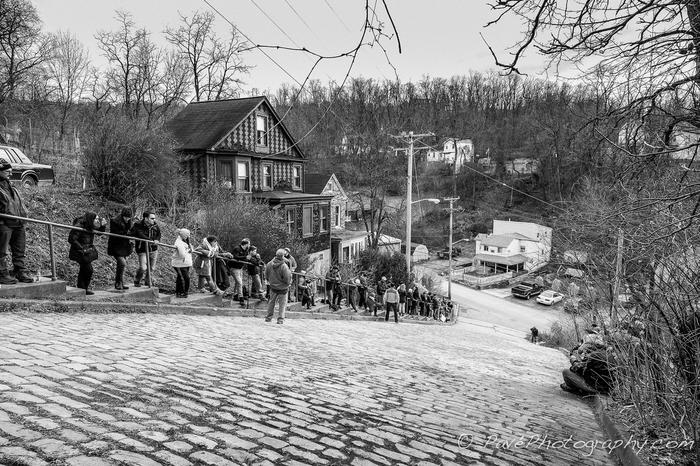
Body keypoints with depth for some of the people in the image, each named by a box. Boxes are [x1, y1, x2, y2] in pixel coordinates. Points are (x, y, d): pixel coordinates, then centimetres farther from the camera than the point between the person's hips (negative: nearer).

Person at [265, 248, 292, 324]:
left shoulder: (269, 264, -11)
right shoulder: (284, 266, -27)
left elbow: (266, 274, 3)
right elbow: (287, 278, -21)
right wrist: (289, 283, 1)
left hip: (273, 287, 5)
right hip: (283, 288, -5)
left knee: (271, 302, 21)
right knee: (282, 304, 9)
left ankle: (268, 317, 27)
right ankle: (280, 319, 7)